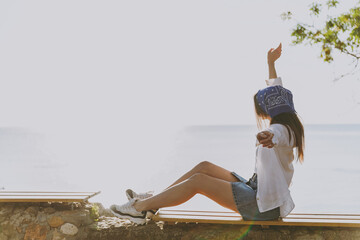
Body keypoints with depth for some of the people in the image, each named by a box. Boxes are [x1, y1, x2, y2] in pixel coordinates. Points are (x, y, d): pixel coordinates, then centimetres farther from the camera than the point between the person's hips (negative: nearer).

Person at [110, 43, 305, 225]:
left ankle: (140, 208, -8)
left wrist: (269, 135, -71)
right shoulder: (286, 127, 12)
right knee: (204, 167, 7)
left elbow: (277, 134, -46)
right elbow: (276, 93, 27)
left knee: (197, 180, -16)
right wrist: (271, 63, 39)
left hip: (263, 206, -10)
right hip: (256, 191, 10)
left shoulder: (283, 130, -17)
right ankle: (151, 201, 10)